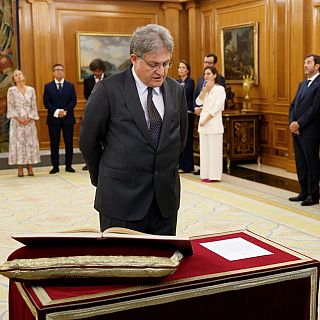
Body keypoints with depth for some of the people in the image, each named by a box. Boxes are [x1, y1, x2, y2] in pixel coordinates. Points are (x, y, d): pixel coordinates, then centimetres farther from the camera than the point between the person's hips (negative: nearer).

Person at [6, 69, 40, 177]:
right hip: (16, 120, -2)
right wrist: (19, 118, -11)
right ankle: (20, 169, 0)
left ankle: (30, 168, 4)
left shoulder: (31, 90, 7)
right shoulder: (11, 90, 3)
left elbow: (33, 106, 6)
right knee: (18, 142, -3)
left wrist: (29, 118, -7)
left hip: (29, 120, 2)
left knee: (31, 142, 0)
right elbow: (10, 107, -1)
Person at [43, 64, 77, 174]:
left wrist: (65, 111, -12)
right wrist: (57, 112, -15)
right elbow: (46, 103, -1)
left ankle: (68, 165, 9)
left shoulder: (70, 85, 10)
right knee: (54, 143, 1)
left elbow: (73, 101, 2)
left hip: (68, 118, 1)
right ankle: (55, 166, 6)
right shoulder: (48, 86, 7)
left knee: (69, 143, 2)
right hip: (53, 118, -1)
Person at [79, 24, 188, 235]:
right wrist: (102, 180, 9)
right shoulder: (109, 90, -9)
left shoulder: (176, 91, 5)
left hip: (166, 198, 4)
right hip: (122, 200, -4)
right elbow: (88, 141, -1)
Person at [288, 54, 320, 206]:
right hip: (297, 131, 8)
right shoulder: (302, 84, 17)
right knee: (300, 163, 12)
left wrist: (299, 124, -16)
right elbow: (293, 105, 15)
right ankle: (304, 192, 22)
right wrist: (291, 122, -1)